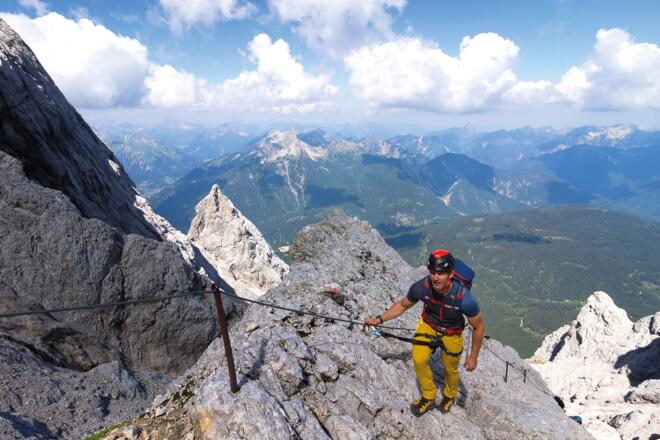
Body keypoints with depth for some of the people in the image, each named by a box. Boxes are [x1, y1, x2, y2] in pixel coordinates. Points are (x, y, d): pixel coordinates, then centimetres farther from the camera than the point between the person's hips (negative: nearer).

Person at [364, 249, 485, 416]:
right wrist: (379, 319, -16)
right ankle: (428, 398, 13)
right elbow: (402, 305, -10)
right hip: (428, 324, 2)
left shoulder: (465, 298, -39)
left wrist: (473, 356, -9)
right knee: (419, 359, -15)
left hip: (452, 333, -1)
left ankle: (449, 396, 51)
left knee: (450, 370, 17)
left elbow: (479, 327, -19)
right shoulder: (421, 287, -33)